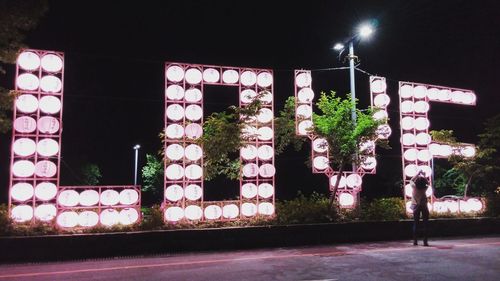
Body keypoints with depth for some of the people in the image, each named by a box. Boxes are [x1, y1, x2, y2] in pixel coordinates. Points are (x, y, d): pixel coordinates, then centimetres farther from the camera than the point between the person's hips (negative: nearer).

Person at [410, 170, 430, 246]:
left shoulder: (414, 187, -13)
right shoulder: (425, 188, -13)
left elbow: (411, 180, 9)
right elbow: (428, 183, 11)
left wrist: (418, 173, 10)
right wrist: (424, 176, 14)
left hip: (416, 206, 1)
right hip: (424, 206, -1)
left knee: (416, 224, 8)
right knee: (425, 224, 2)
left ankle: (415, 241, 7)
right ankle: (425, 241, -1)